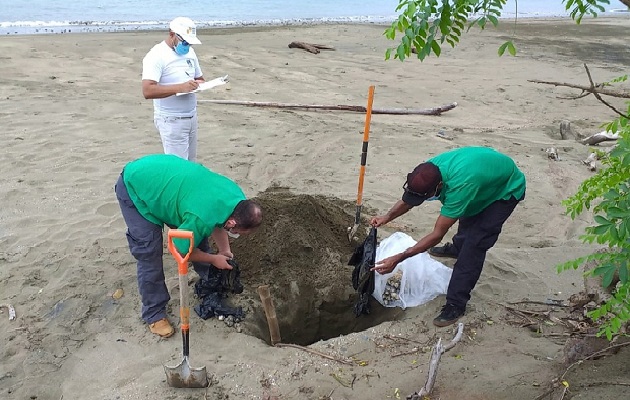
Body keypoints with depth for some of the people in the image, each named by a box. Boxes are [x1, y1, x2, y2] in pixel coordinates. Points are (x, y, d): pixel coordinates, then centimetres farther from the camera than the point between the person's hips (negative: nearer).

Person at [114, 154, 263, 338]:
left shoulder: (236, 196, -13)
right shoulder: (202, 218, -37)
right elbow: (181, 250, -17)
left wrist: (224, 251, 5)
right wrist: (214, 259, -5)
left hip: (160, 173, 8)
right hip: (134, 187, -8)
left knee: (197, 234, 11)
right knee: (149, 256, -9)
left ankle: (213, 280, 33)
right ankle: (154, 314, 9)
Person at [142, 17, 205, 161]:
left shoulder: (190, 52, 10)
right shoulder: (156, 56, -15)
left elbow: (200, 78, 21)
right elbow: (147, 91, -25)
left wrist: (200, 84, -4)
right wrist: (179, 87, -33)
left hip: (191, 116, 8)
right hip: (172, 121, -8)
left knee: (190, 163, 11)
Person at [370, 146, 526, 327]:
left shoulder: (459, 185, -44)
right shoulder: (429, 170, -24)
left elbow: (437, 235, -39)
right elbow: (408, 199, -7)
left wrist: (398, 258, -40)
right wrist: (387, 216, -25)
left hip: (507, 189, -8)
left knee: (474, 245, -15)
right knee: (466, 213, 30)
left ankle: (456, 304, -6)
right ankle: (457, 248, 61)